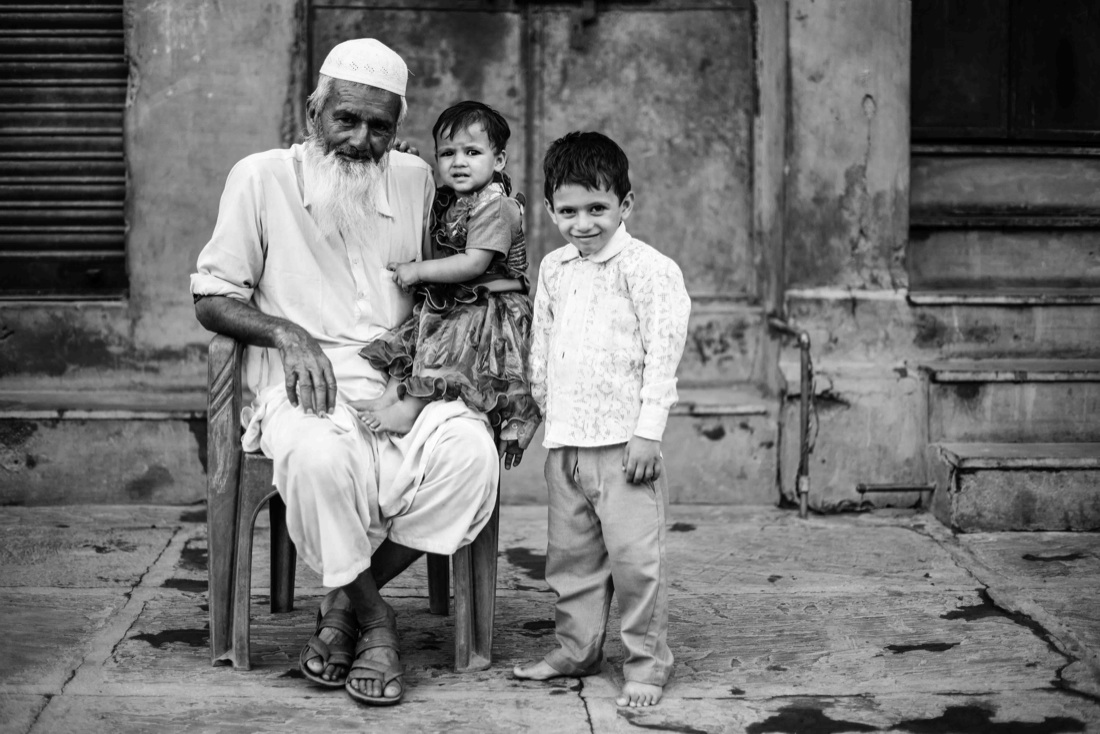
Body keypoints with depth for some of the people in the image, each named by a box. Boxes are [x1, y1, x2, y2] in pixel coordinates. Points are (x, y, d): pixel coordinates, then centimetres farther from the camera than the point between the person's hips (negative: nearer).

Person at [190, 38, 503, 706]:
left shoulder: (416, 180, 13)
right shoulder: (263, 178, 4)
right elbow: (212, 300, 5)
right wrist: (286, 333, -14)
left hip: (400, 377, 3)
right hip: (304, 382, -3)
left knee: (471, 452, -29)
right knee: (320, 454, -39)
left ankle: (346, 601, -12)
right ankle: (375, 618, -15)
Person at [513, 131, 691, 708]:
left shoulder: (648, 269, -8)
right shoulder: (553, 270, 12)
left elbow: (663, 353, -11)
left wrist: (647, 430, -15)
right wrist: (542, 405, 19)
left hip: (622, 439, -6)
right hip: (565, 440, 7)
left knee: (634, 554, -6)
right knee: (569, 552, 14)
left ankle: (646, 663, 5)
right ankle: (576, 648, 27)